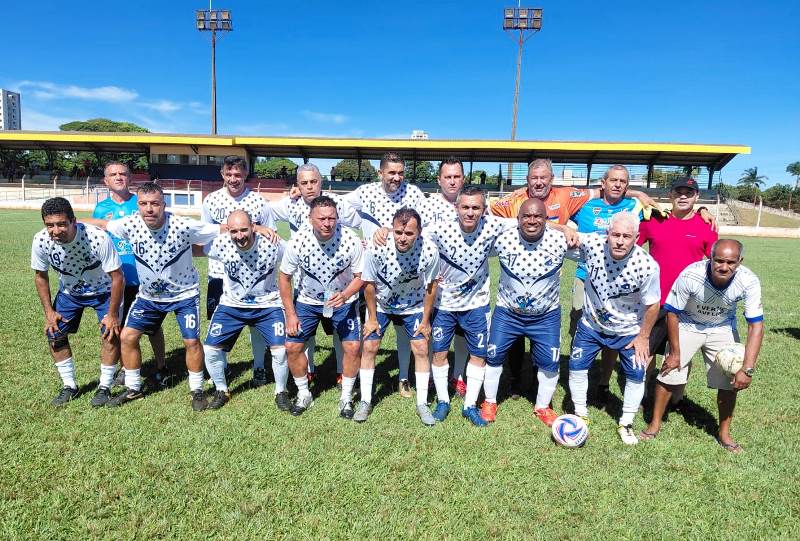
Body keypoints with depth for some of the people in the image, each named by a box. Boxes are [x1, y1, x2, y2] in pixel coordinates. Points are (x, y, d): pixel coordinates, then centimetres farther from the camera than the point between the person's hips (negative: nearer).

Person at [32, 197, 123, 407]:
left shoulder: (98, 238, -38)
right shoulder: (41, 241, -25)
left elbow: (118, 278, -27)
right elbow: (40, 275, -4)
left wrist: (112, 314, -23)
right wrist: (49, 311, -6)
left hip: (103, 290, -3)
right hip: (69, 292, 4)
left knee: (111, 332, -16)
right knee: (54, 333, -3)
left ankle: (104, 387, 2)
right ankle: (69, 386, 15)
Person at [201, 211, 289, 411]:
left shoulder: (272, 244, -24)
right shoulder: (221, 244, -19)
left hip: (267, 305, -2)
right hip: (231, 306, 2)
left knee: (281, 350, -14)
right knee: (210, 349, -1)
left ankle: (281, 392, 14)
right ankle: (221, 391, 27)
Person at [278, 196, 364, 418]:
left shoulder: (351, 241, -25)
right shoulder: (298, 241, -22)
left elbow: (360, 276, -10)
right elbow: (284, 277, -8)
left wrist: (345, 295, -30)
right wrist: (290, 314, -9)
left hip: (343, 300, -1)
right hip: (307, 301, 1)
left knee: (353, 346, -12)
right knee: (292, 346, -5)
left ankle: (346, 398, 12)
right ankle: (303, 394, 20)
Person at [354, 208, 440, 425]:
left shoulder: (429, 251, -29)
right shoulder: (377, 248, -31)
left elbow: (430, 287, -12)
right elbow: (369, 284, -15)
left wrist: (425, 320, -4)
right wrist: (372, 318, -7)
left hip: (414, 306, 0)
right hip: (380, 304, 0)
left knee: (421, 349, -3)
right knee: (369, 347, -3)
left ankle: (422, 405, 12)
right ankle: (365, 402, 14)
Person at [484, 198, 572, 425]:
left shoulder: (560, 240, -20)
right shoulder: (502, 239, -20)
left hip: (546, 315, 0)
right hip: (507, 312, 0)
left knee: (550, 363, 6)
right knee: (493, 356, 8)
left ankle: (542, 407, 33)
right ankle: (490, 402, 33)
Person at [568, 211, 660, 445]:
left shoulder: (647, 266, -29)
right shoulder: (592, 244, -27)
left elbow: (652, 304, -14)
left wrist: (643, 337, -6)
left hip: (628, 331, -1)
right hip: (591, 324, 1)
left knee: (636, 375, 3)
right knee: (577, 367, 2)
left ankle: (625, 424, 27)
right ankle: (581, 415, 26)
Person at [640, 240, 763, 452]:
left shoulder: (749, 281, -28)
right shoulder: (690, 275, -33)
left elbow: (756, 325, -22)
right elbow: (672, 313, -19)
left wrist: (747, 369, -27)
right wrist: (675, 352, -13)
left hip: (722, 329, 2)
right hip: (688, 325, -2)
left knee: (731, 381, -1)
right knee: (668, 374, -3)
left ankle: (724, 433, 21)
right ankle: (655, 424, 17)